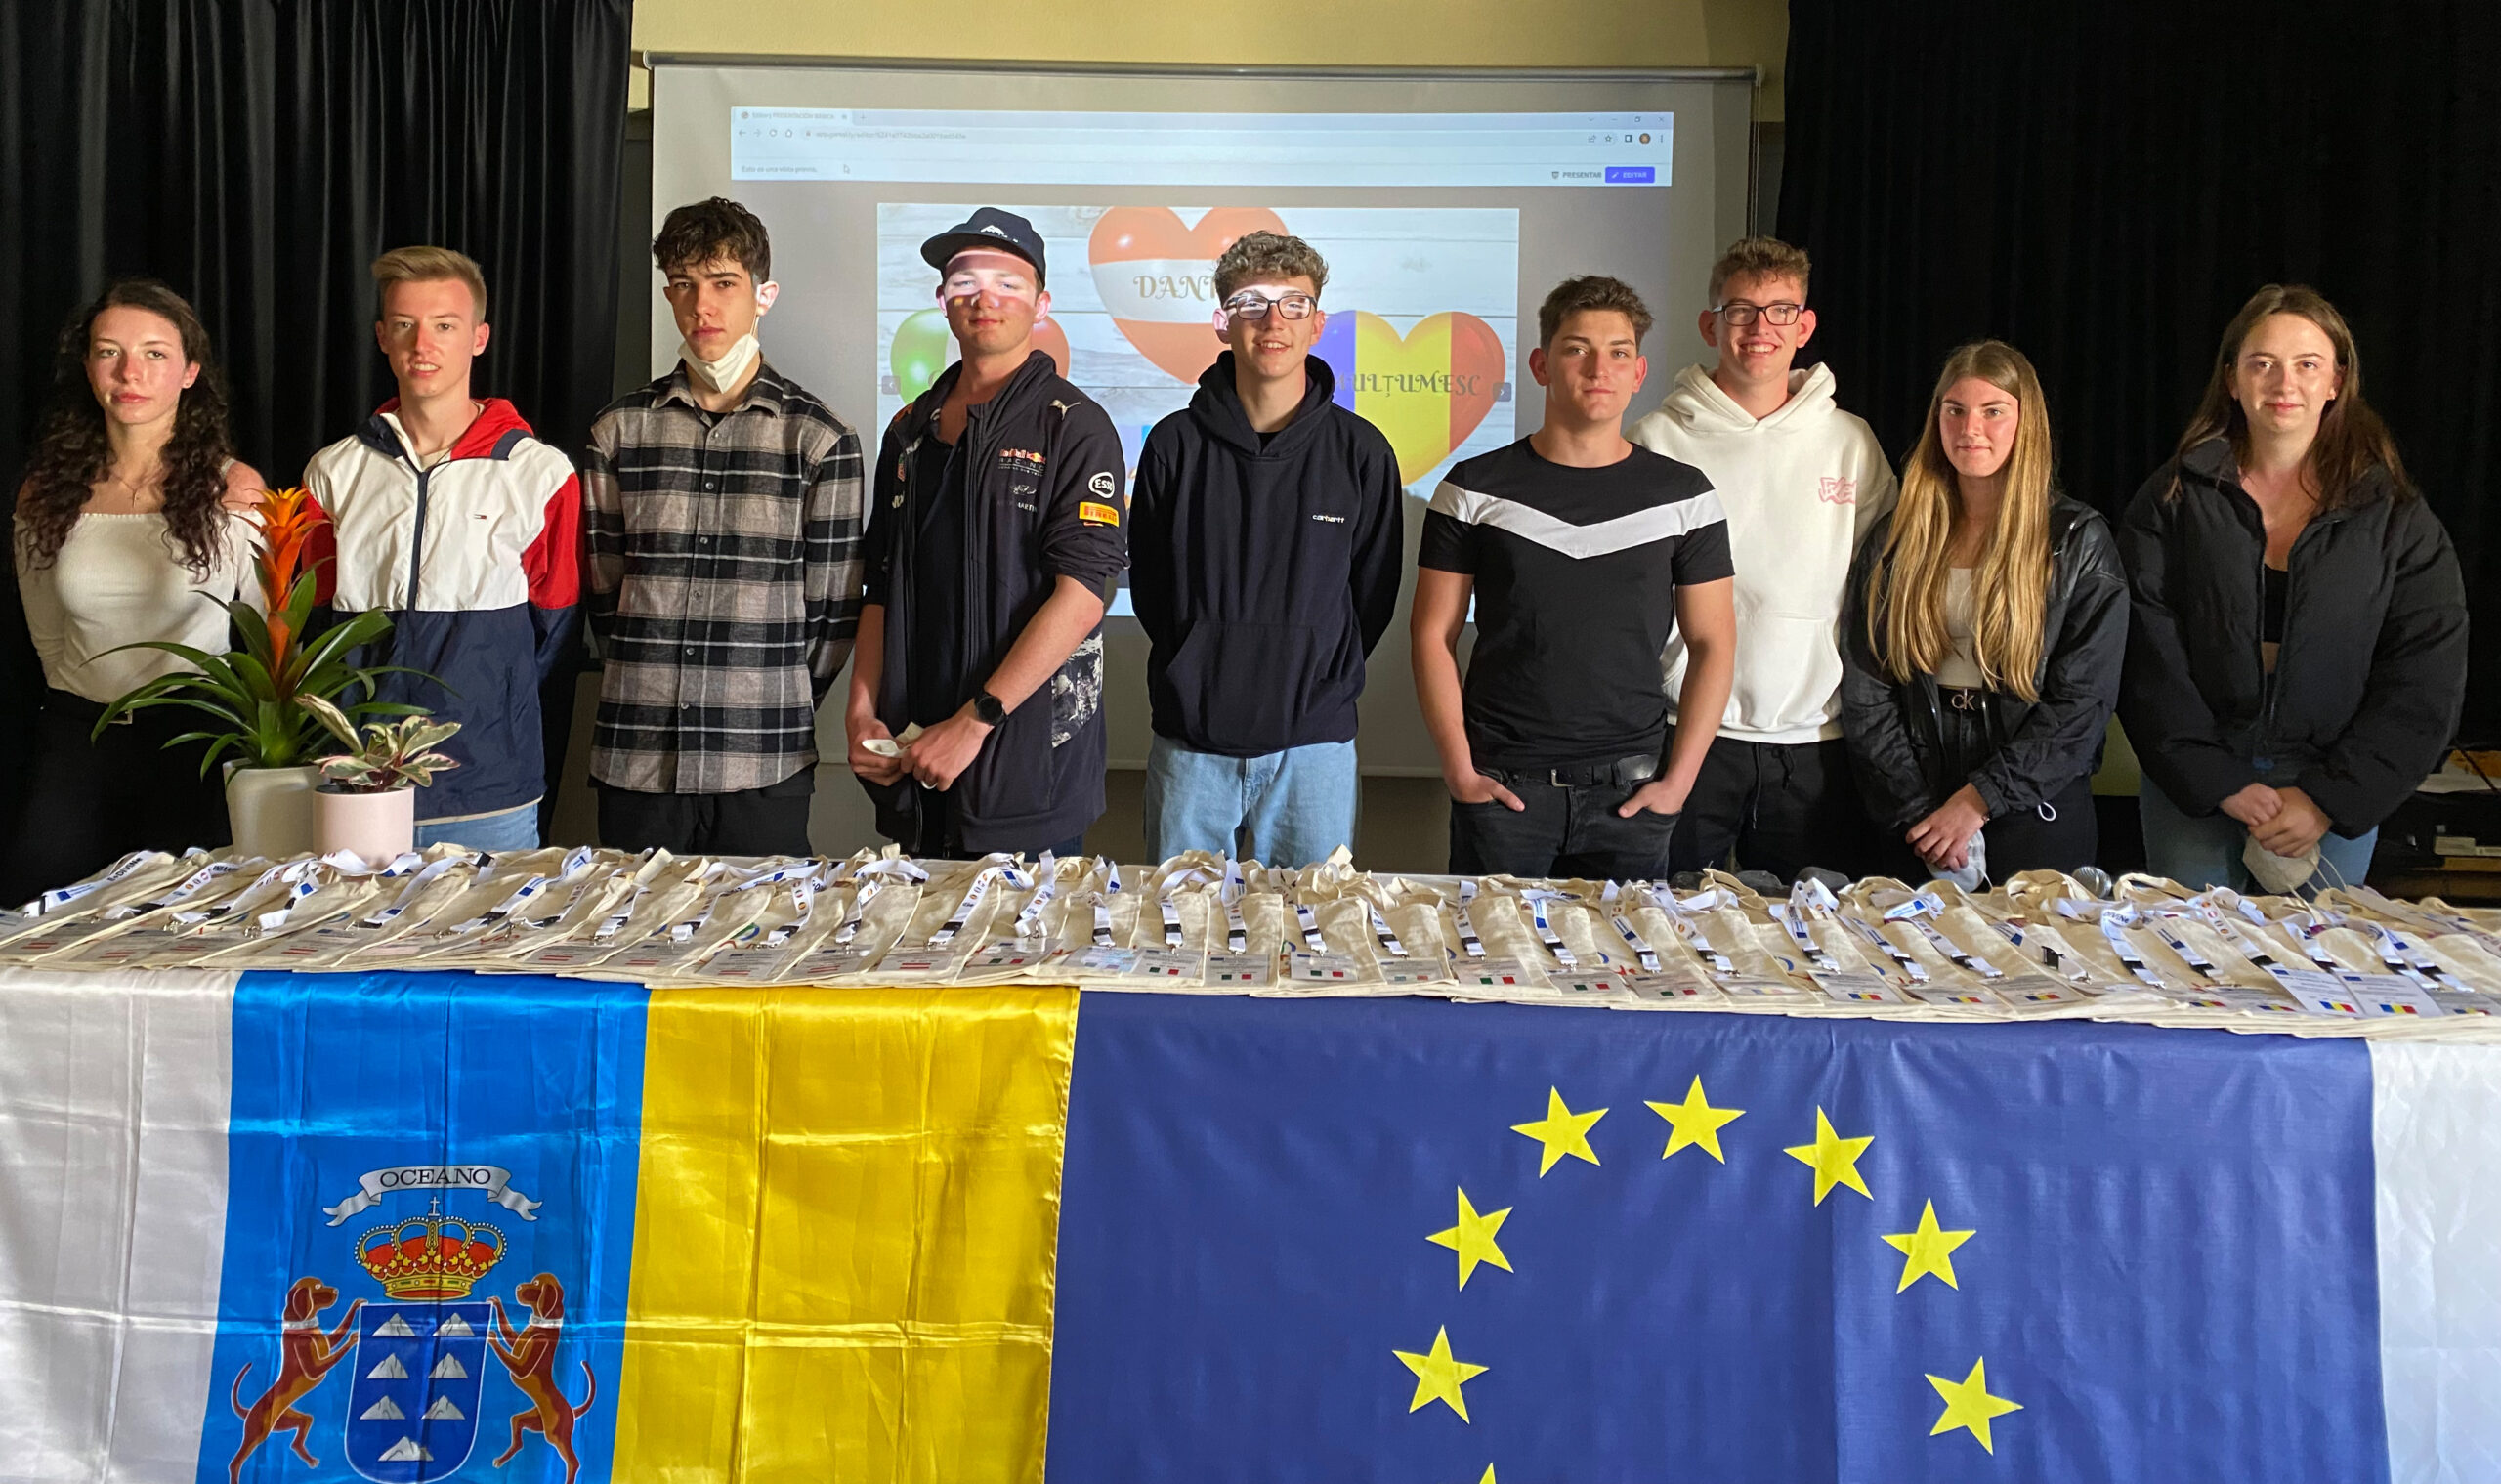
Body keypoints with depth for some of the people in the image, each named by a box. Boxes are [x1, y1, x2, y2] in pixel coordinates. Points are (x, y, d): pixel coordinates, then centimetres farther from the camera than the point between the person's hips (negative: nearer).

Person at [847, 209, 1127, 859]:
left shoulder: (1075, 427, -5)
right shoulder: (912, 429, 14)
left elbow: (1080, 597, -14)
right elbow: (882, 587, 16)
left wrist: (975, 721, -18)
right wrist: (862, 711, 3)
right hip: (913, 757, 5)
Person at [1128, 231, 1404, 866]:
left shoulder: (1361, 450, 0)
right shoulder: (1175, 444, 0)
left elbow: (1374, 594, 7)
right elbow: (1148, 584, 9)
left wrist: (1319, 686, 6)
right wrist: (1200, 678, 6)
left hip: (1313, 743, 0)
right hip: (1191, 744, 1)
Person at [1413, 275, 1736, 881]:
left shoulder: (1684, 495, 5)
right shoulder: (1476, 489, 2)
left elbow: (1713, 643, 6)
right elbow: (1435, 634, 2)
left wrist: (1678, 779, -2)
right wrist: (1460, 770, -6)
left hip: (1629, 791, 1)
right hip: (1502, 785, -1)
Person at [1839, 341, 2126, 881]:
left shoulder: (2079, 541, -1)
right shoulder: (1896, 538, 6)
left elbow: (2083, 701, -7)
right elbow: (1864, 687, 1)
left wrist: (1980, 798, -14)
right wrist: (1917, 807, -9)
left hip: (2034, 820, -2)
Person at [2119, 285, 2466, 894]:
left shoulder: (2396, 518, 2)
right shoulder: (2174, 498, 0)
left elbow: (2425, 684, -2)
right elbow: (2148, 660, -6)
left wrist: (2329, 798, -11)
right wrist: (2222, 783, -14)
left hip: (2335, 798, 1)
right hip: (2193, 791, 0)